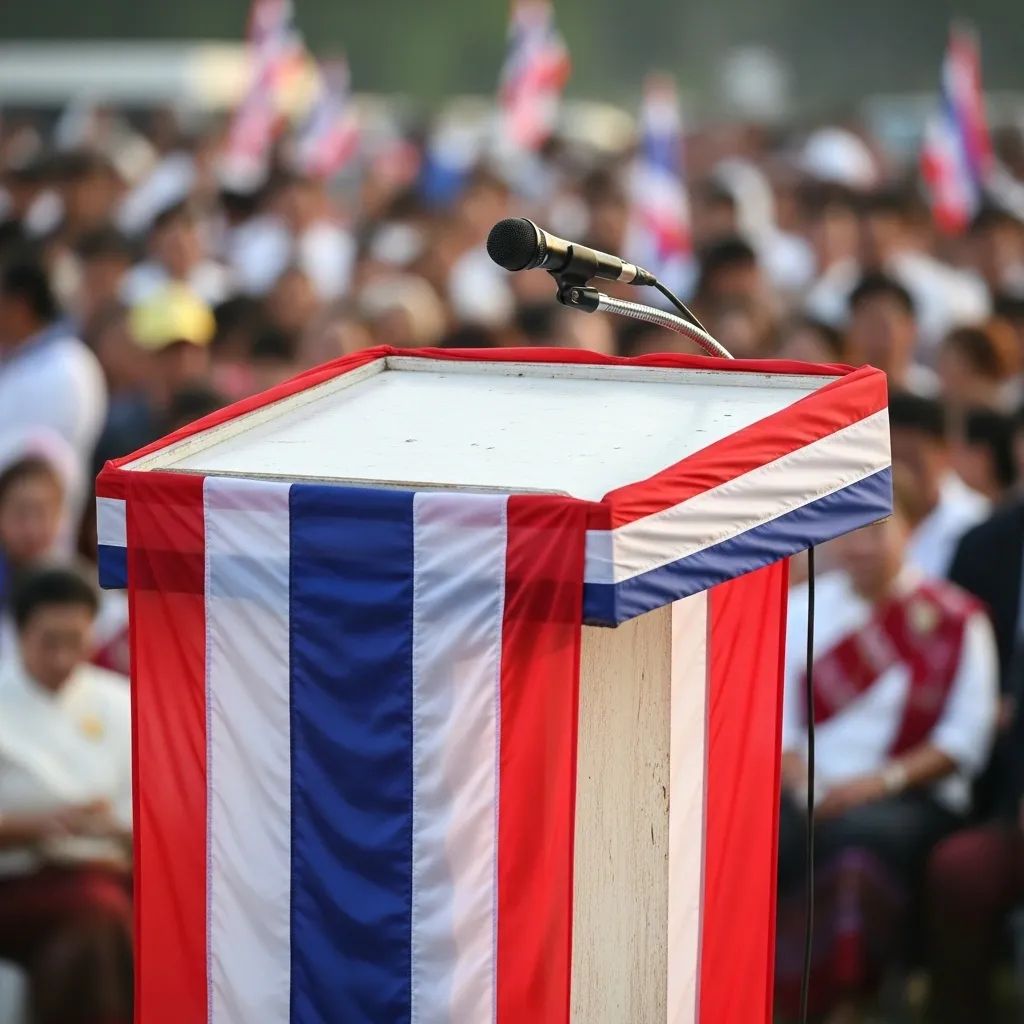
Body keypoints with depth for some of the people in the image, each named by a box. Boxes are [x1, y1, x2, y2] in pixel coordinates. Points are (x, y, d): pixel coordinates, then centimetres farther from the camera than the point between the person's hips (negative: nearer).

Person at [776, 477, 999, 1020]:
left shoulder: (952, 618, 6)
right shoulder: (799, 607, 15)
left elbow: (966, 736, 0)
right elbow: (774, 719, 9)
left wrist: (884, 780, -13)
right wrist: (802, 784, -10)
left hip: (911, 796, -2)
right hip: (812, 794, 2)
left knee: (857, 836, -37)